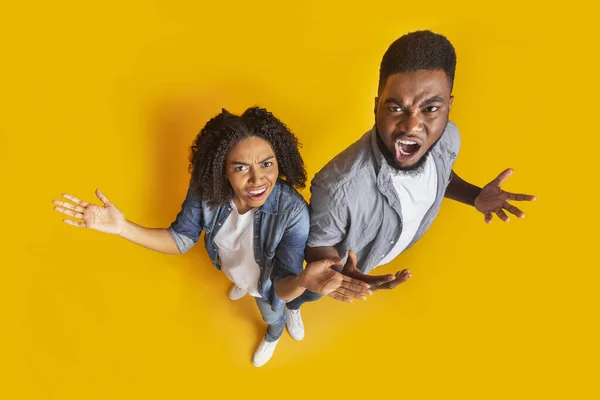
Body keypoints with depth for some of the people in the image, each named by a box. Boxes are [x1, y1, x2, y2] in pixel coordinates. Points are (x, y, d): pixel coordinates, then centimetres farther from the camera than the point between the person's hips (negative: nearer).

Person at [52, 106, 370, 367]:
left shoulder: (293, 212, -45)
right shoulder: (205, 189, -34)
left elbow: (282, 285, -37)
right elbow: (181, 239, -19)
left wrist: (303, 282, -63)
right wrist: (122, 227, -34)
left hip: (268, 280, -3)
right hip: (231, 266, 3)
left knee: (272, 314, 32)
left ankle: (272, 337, 72)